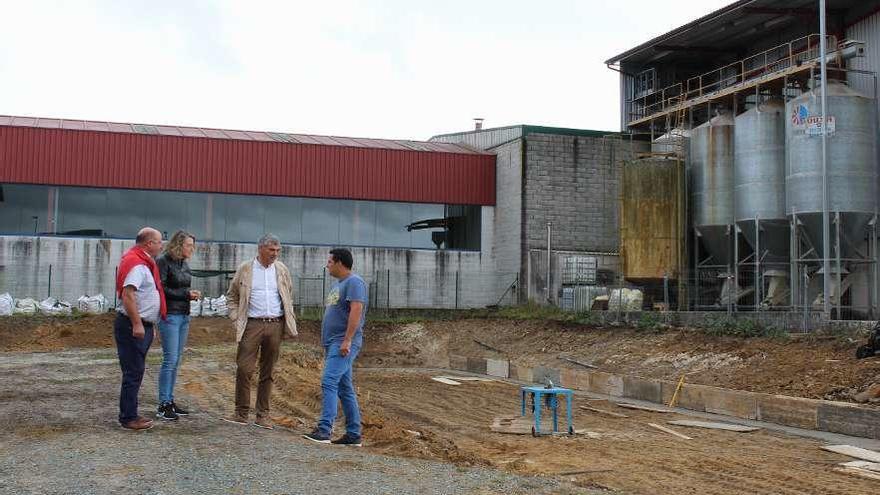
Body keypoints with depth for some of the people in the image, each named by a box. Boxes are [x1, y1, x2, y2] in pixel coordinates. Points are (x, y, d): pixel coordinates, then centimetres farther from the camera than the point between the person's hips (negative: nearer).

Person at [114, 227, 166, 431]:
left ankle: (130, 414, 24)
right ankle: (128, 418, 1)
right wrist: (137, 324, -28)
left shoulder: (144, 262, 16)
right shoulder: (136, 264, -18)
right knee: (133, 373, -5)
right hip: (133, 325, -11)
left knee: (135, 372, 16)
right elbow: (127, 294, -27)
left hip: (142, 325, 11)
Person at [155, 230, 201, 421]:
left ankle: (170, 400, 17)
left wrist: (191, 295, 1)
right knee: (170, 360, -8)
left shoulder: (184, 264, 14)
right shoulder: (163, 261, -9)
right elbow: (160, 289, -14)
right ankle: (163, 405, -3)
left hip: (184, 315, 8)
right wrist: (185, 294, -14)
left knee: (176, 361, 10)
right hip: (170, 315, -8)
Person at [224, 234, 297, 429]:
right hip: (252, 325, -2)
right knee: (244, 369, -6)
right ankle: (241, 413, 4)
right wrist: (236, 318, 0)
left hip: (276, 325, 2)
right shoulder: (245, 269, 2)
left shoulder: (282, 270, 9)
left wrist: (289, 319, 9)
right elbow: (231, 296, 10)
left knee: (268, 372, 6)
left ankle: (263, 415, 13)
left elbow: (289, 297, 18)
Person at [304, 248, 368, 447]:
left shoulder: (354, 282, -9)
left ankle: (324, 429, -24)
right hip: (332, 343, 10)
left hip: (344, 343, -10)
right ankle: (353, 435, 13)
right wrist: (326, 343, 21)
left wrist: (347, 340, -26)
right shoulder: (337, 284, 22)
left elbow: (356, 311, -20)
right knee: (345, 389, 10)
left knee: (329, 381, -19)